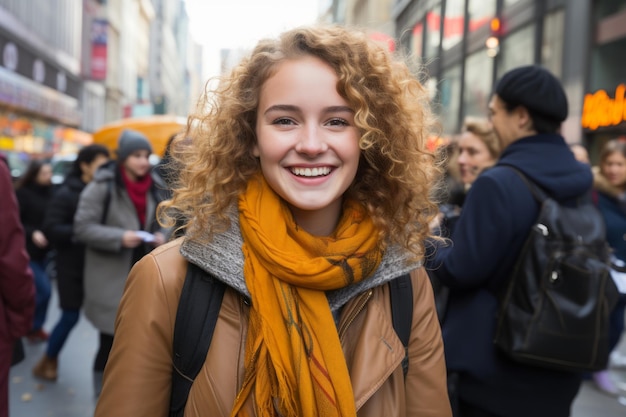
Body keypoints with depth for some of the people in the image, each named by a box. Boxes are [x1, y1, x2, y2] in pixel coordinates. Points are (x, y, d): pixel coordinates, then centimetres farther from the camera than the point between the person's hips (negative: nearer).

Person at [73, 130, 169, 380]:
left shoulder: (154, 188, 8)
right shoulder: (102, 186, -9)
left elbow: (160, 224, 18)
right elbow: (82, 227, -11)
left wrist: (160, 237, -4)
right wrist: (120, 238, -21)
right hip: (110, 278, -5)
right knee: (110, 341, 2)